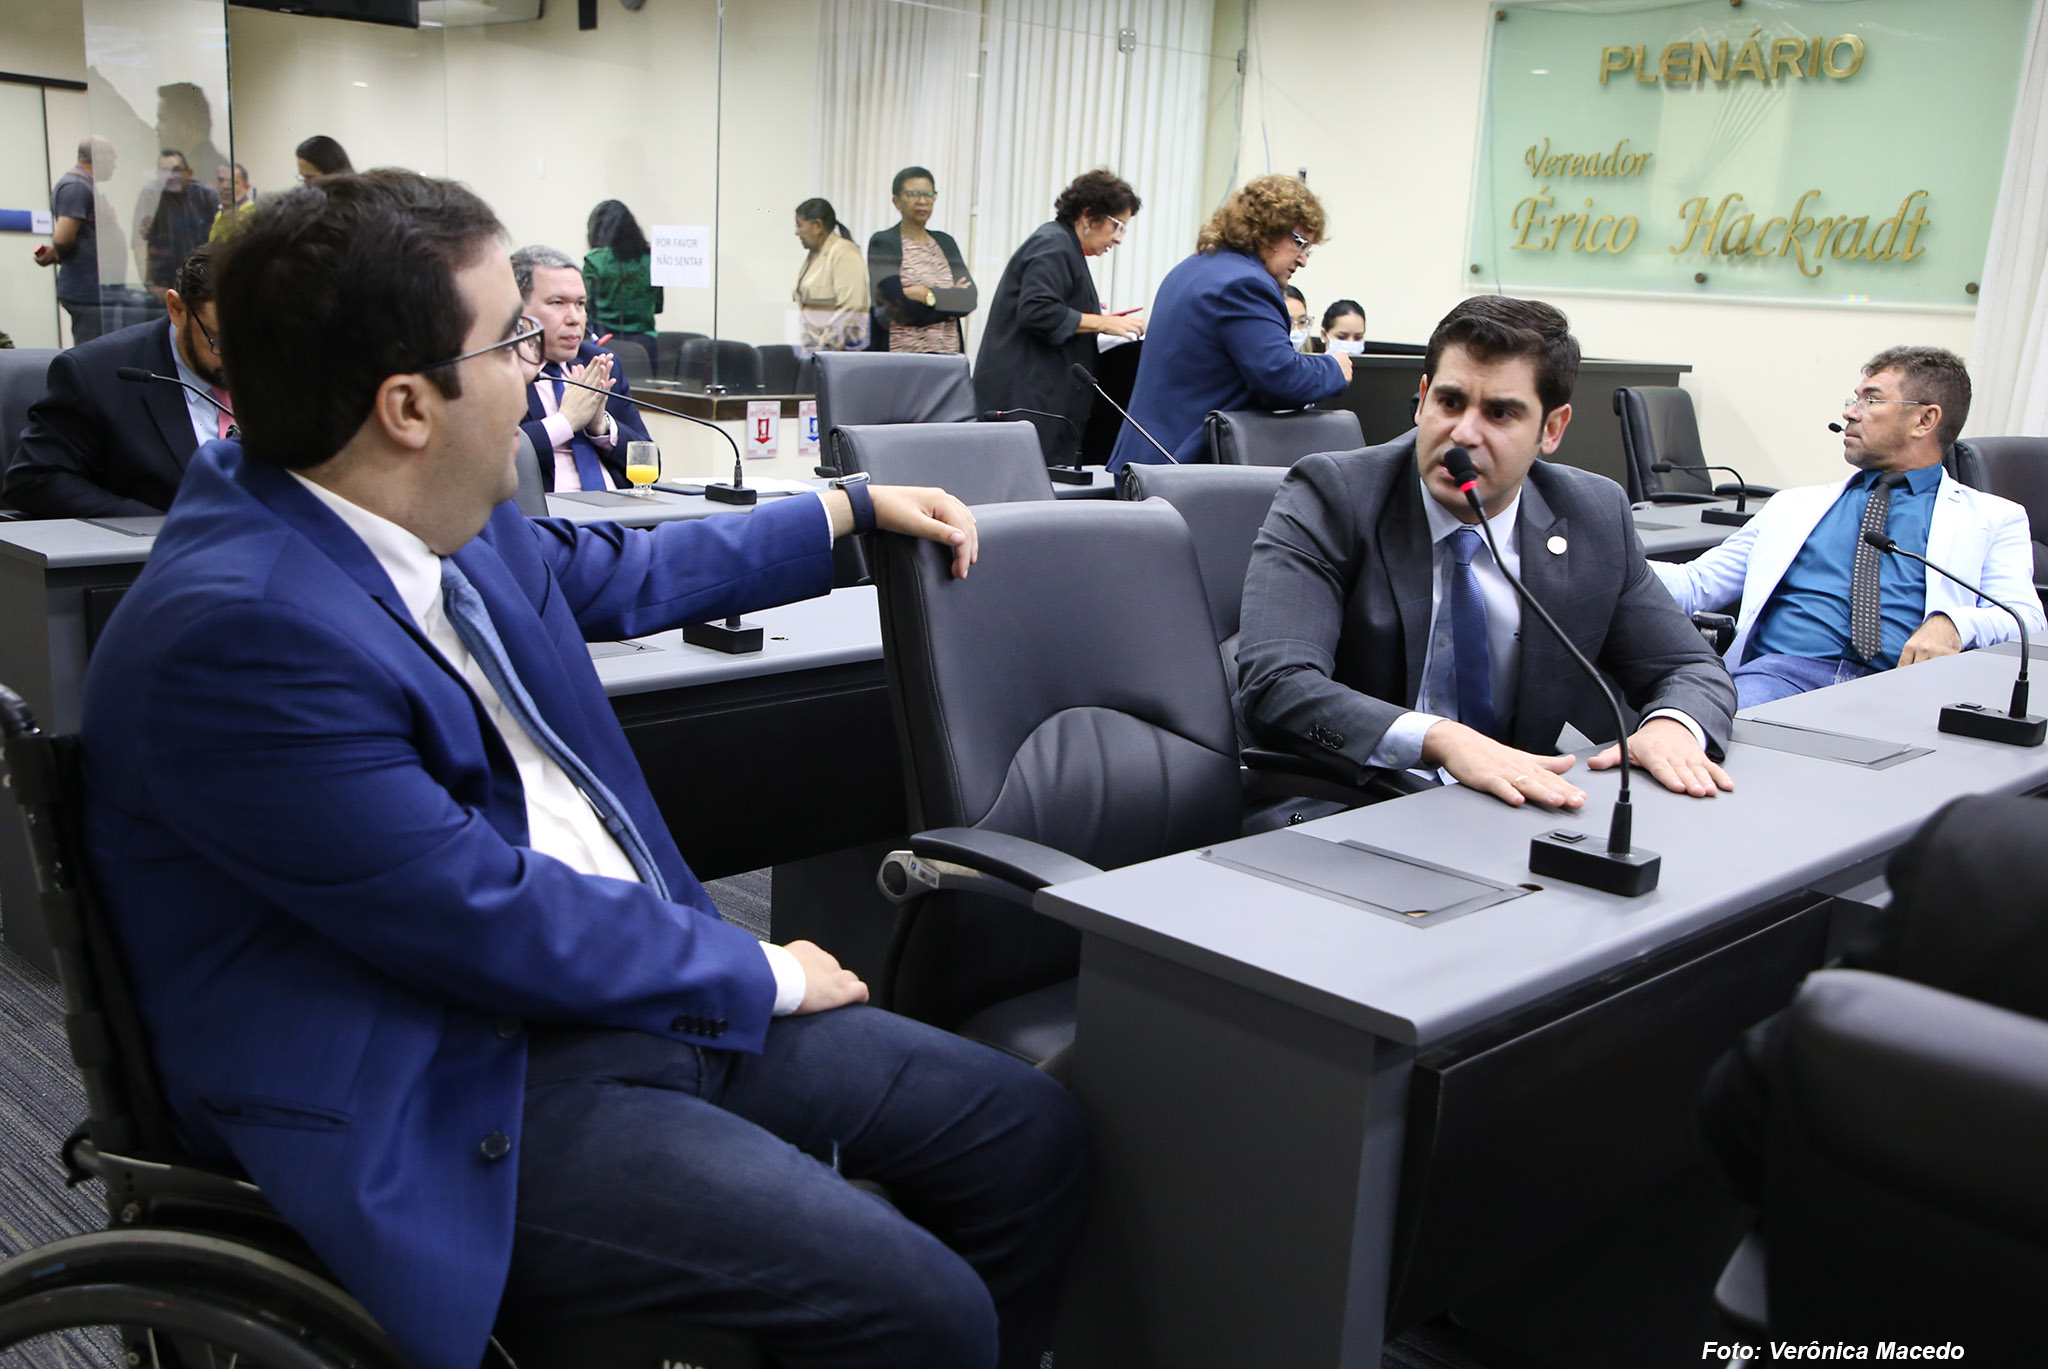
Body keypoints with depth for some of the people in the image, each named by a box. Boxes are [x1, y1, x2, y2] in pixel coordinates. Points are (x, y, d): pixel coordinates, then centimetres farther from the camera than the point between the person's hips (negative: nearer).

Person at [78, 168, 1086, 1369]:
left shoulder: (435, 519, 3)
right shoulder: (238, 632, -24)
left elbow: (609, 574, 24)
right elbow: (496, 927, -21)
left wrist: (856, 512, 28)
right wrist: (756, 974, -8)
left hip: (632, 983, 9)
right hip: (452, 1104, -9)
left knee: (1034, 1135, 3)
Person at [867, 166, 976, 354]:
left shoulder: (946, 243, 16)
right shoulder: (882, 243, 1)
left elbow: (970, 298, 2)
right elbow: (900, 309, -11)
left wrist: (928, 294, -11)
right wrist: (951, 298, -3)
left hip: (948, 352, 4)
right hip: (900, 351, -4)